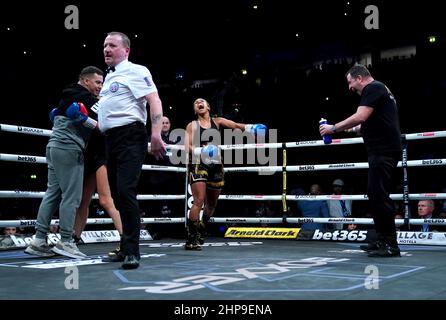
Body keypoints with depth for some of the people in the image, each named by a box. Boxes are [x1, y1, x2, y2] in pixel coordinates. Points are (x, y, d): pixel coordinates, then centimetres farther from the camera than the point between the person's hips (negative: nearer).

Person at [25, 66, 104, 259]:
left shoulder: (68, 96, 23)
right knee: (72, 197, -7)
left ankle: (39, 240, 7)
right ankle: (65, 242, -6)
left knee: (53, 193, 8)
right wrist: (96, 125, -7)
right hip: (69, 149, -10)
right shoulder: (86, 97, -6)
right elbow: (76, 112, -18)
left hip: (54, 146, 10)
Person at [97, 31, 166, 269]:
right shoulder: (109, 78, 23)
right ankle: (126, 247, 22)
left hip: (130, 137, -9)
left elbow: (154, 100, -15)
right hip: (111, 140, 9)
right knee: (117, 194, 11)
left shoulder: (135, 71, -3)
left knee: (125, 191, -18)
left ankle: (132, 251, -15)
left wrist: (156, 135, -24)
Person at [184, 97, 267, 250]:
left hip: (216, 166, 3)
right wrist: (201, 150, -23)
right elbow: (187, 147, -3)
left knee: (211, 204, 11)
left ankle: (201, 233, 33)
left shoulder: (217, 121, 12)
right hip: (198, 164, -3)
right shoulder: (192, 125, 6)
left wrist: (248, 127, -22)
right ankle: (191, 239, -11)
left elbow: (235, 125, -2)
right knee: (199, 201, -16)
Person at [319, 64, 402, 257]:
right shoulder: (380, 90, 23)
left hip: (382, 152, -11)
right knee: (375, 195, 13)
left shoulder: (373, 88, -8)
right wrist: (354, 129, 28)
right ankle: (382, 241, 18)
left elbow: (360, 117, -21)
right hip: (383, 151, 11)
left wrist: (334, 128, -13)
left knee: (380, 196, -10)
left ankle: (390, 245, -7)